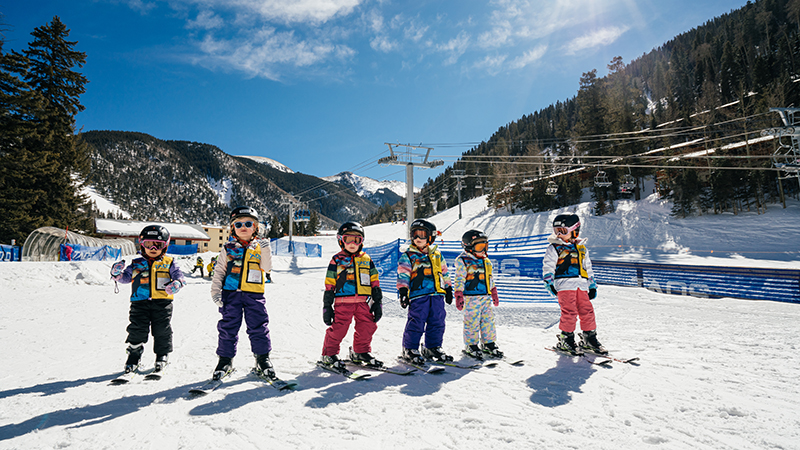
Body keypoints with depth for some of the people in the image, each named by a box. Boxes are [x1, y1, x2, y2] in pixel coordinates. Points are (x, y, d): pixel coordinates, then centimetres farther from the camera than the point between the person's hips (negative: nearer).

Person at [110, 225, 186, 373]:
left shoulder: (169, 263, 6)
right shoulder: (137, 264, 11)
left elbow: (178, 275, 0)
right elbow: (125, 277, 12)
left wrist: (177, 283, -22)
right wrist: (117, 273, -9)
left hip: (162, 302, -1)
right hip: (140, 302, 1)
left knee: (162, 331, 4)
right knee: (137, 330, 3)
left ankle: (162, 357, 20)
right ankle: (134, 356, 20)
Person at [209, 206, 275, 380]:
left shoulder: (259, 246, 8)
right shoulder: (228, 248, 7)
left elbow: (267, 268, -5)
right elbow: (218, 271, 9)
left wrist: (265, 249, -16)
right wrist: (215, 291, -1)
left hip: (254, 294, 0)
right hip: (231, 293, 0)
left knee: (258, 327, 1)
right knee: (228, 327, 5)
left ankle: (263, 359, 14)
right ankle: (225, 360, 19)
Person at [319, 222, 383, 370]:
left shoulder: (366, 260, 14)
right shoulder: (337, 260, 5)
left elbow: (374, 282, 17)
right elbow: (329, 285, 4)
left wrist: (377, 302, 12)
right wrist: (327, 306, 0)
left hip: (363, 301, 4)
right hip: (343, 302, -4)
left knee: (368, 326, 2)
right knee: (338, 328, -7)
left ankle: (360, 352, 23)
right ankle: (329, 355, 13)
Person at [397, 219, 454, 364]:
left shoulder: (437, 255, 17)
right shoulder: (407, 256, 3)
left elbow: (444, 273, 23)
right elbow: (403, 275, -3)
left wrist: (448, 290, 22)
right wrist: (403, 291, -14)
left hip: (437, 294, 5)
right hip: (418, 294, -5)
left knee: (437, 323, 8)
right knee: (416, 323, -5)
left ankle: (433, 348, 22)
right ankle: (410, 350, 9)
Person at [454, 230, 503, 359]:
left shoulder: (486, 261, 15)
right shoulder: (463, 261, -8)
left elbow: (490, 278, 23)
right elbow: (459, 279, -11)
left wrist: (494, 294, 24)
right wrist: (458, 296, -15)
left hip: (486, 297, 7)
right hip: (471, 297, -7)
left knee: (488, 320, 10)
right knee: (472, 322, -1)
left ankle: (489, 344, 23)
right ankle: (471, 346, 12)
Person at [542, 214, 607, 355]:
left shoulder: (581, 247, 19)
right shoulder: (554, 248, 4)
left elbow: (588, 267, 25)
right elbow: (548, 267, -1)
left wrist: (592, 285, 20)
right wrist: (549, 283, -12)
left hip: (581, 285, 5)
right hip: (564, 285, -5)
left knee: (587, 311, 2)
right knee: (569, 312, -9)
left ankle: (589, 338, 16)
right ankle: (565, 339, 5)